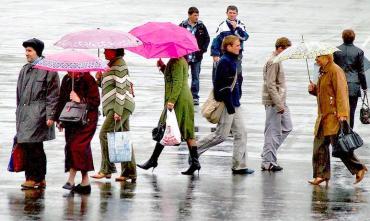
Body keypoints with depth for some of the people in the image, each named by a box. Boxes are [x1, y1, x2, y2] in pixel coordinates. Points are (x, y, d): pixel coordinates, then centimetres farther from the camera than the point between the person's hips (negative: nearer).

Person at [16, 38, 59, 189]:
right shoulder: (25, 70, 17)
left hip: (38, 113, -7)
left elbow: (53, 95, -7)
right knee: (36, 147, 8)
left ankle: (33, 178, -9)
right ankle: (40, 179, 13)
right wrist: (18, 113, 18)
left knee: (31, 144, -13)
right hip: (24, 112, 7)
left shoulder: (48, 69, -4)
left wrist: (50, 116, -12)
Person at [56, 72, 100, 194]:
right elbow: (61, 100, 16)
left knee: (76, 146, -16)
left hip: (86, 120, -7)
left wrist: (80, 100, -19)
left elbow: (96, 101, -10)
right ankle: (85, 183, 12)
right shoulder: (66, 80, 9)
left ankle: (71, 180, -13)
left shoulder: (88, 80, -9)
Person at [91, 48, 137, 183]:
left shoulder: (119, 64, -10)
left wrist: (118, 111, -21)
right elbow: (107, 86, 26)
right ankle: (129, 173, 7)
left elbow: (121, 88, -17)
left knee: (104, 134, -12)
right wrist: (99, 78, 5)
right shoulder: (112, 65, 20)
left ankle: (106, 169, -11)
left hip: (121, 106, -10)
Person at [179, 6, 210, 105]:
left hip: (197, 56, 1)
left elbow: (207, 38, 10)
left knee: (195, 77, 4)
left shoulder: (201, 26, 1)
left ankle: (195, 97, 10)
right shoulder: (182, 26, -5)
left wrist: (203, 49, -2)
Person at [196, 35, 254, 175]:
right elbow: (221, 85, -21)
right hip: (227, 105, -9)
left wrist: (236, 100, 17)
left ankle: (239, 166, 8)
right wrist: (229, 105, -21)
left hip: (234, 104, 9)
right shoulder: (224, 62, -16)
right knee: (221, 135, -2)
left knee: (241, 133, 6)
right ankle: (195, 150, 12)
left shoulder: (233, 61, 12)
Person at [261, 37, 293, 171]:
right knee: (273, 132, -6)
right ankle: (268, 163, 0)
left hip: (280, 101, 10)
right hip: (273, 102, -10)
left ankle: (268, 153, 18)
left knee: (287, 127, 14)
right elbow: (270, 85, -21)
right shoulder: (273, 62, -16)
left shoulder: (277, 61, 16)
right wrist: (279, 104, -23)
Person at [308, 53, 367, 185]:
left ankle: (358, 168, 3)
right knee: (319, 145, 6)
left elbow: (341, 92, -18)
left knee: (338, 145, -9)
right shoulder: (323, 72, 17)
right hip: (323, 115, 10)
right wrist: (314, 89, 6)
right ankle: (321, 175, 9)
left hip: (334, 116, -10)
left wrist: (342, 113, -24)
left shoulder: (335, 71, -12)